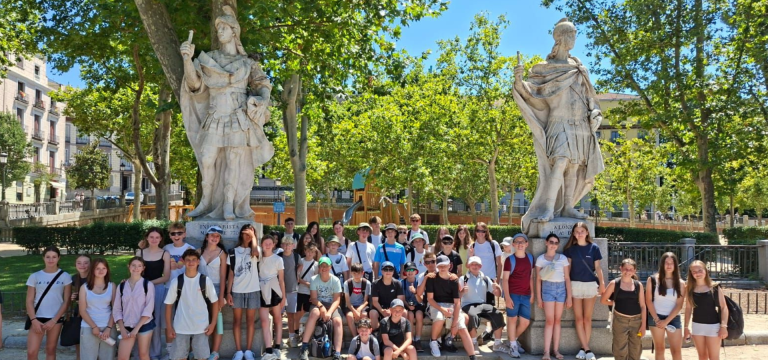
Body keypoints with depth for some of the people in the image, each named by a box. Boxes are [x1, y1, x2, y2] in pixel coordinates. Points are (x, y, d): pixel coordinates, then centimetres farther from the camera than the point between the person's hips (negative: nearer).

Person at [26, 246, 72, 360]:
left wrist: (54, 320, -8)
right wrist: (34, 320, -9)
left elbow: (66, 301, -1)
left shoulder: (65, 276, 0)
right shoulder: (35, 276, 3)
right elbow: (29, 301, 3)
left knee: (51, 350, 8)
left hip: (56, 318, -1)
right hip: (37, 318, 1)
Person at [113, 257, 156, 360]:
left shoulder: (148, 284, -4)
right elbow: (116, 309, 6)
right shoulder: (121, 286, 5)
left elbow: (149, 308, -9)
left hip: (144, 325, -3)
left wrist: (137, 328, -12)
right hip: (127, 326, 3)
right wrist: (122, 329, -3)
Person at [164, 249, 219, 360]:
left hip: (201, 327, 0)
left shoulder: (205, 280, -3)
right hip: (180, 327, 1)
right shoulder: (176, 281, -2)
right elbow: (169, 304, 2)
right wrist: (169, 327, -2)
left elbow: (215, 302, 3)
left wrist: (213, 323, -3)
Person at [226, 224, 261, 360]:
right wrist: (228, 292, -1)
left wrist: (253, 236, -15)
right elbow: (231, 273, 5)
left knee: (250, 320, 4)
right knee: (237, 320, 3)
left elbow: (255, 252, -23)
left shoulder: (255, 250, 5)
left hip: (253, 290, -1)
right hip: (237, 291, 1)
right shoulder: (233, 252, 7)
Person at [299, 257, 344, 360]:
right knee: (314, 313, -36)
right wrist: (321, 307, -27)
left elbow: (337, 300, -8)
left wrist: (329, 312, -24)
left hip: (331, 306, 1)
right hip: (318, 304, 0)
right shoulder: (314, 279, -5)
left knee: (338, 321, -30)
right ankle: (305, 347, -32)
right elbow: (313, 298, -8)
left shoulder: (335, 280, -6)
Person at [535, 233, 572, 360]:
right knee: (549, 320, -6)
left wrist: (569, 296, 3)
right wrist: (538, 297, 0)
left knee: (557, 320, 5)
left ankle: (556, 349, 11)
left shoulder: (563, 258, 6)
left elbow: (567, 278, 6)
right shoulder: (540, 259, 3)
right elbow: (538, 279, 3)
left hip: (561, 288, 2)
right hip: (548, 288, -2)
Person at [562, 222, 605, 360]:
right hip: (575, 285, 1)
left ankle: (583, 348, 10)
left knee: (587, 318, 3)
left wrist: (602, 283, -5)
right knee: (578, 318, 0)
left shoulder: (594, 248, 2)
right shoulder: (570, 248, 3)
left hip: (591, 285, 0)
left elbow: (597, 267, 4)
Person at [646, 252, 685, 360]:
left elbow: (679, 305, -3)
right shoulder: (652, 279, -3)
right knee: (659, 349, 7)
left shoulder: (680, 283, 1)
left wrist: (666, 321, -11)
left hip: (673, 318, 1)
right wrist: (657, 319, -10)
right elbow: (648, 301, -3)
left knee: (677, 351, -3)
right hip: (656, 318, -1)